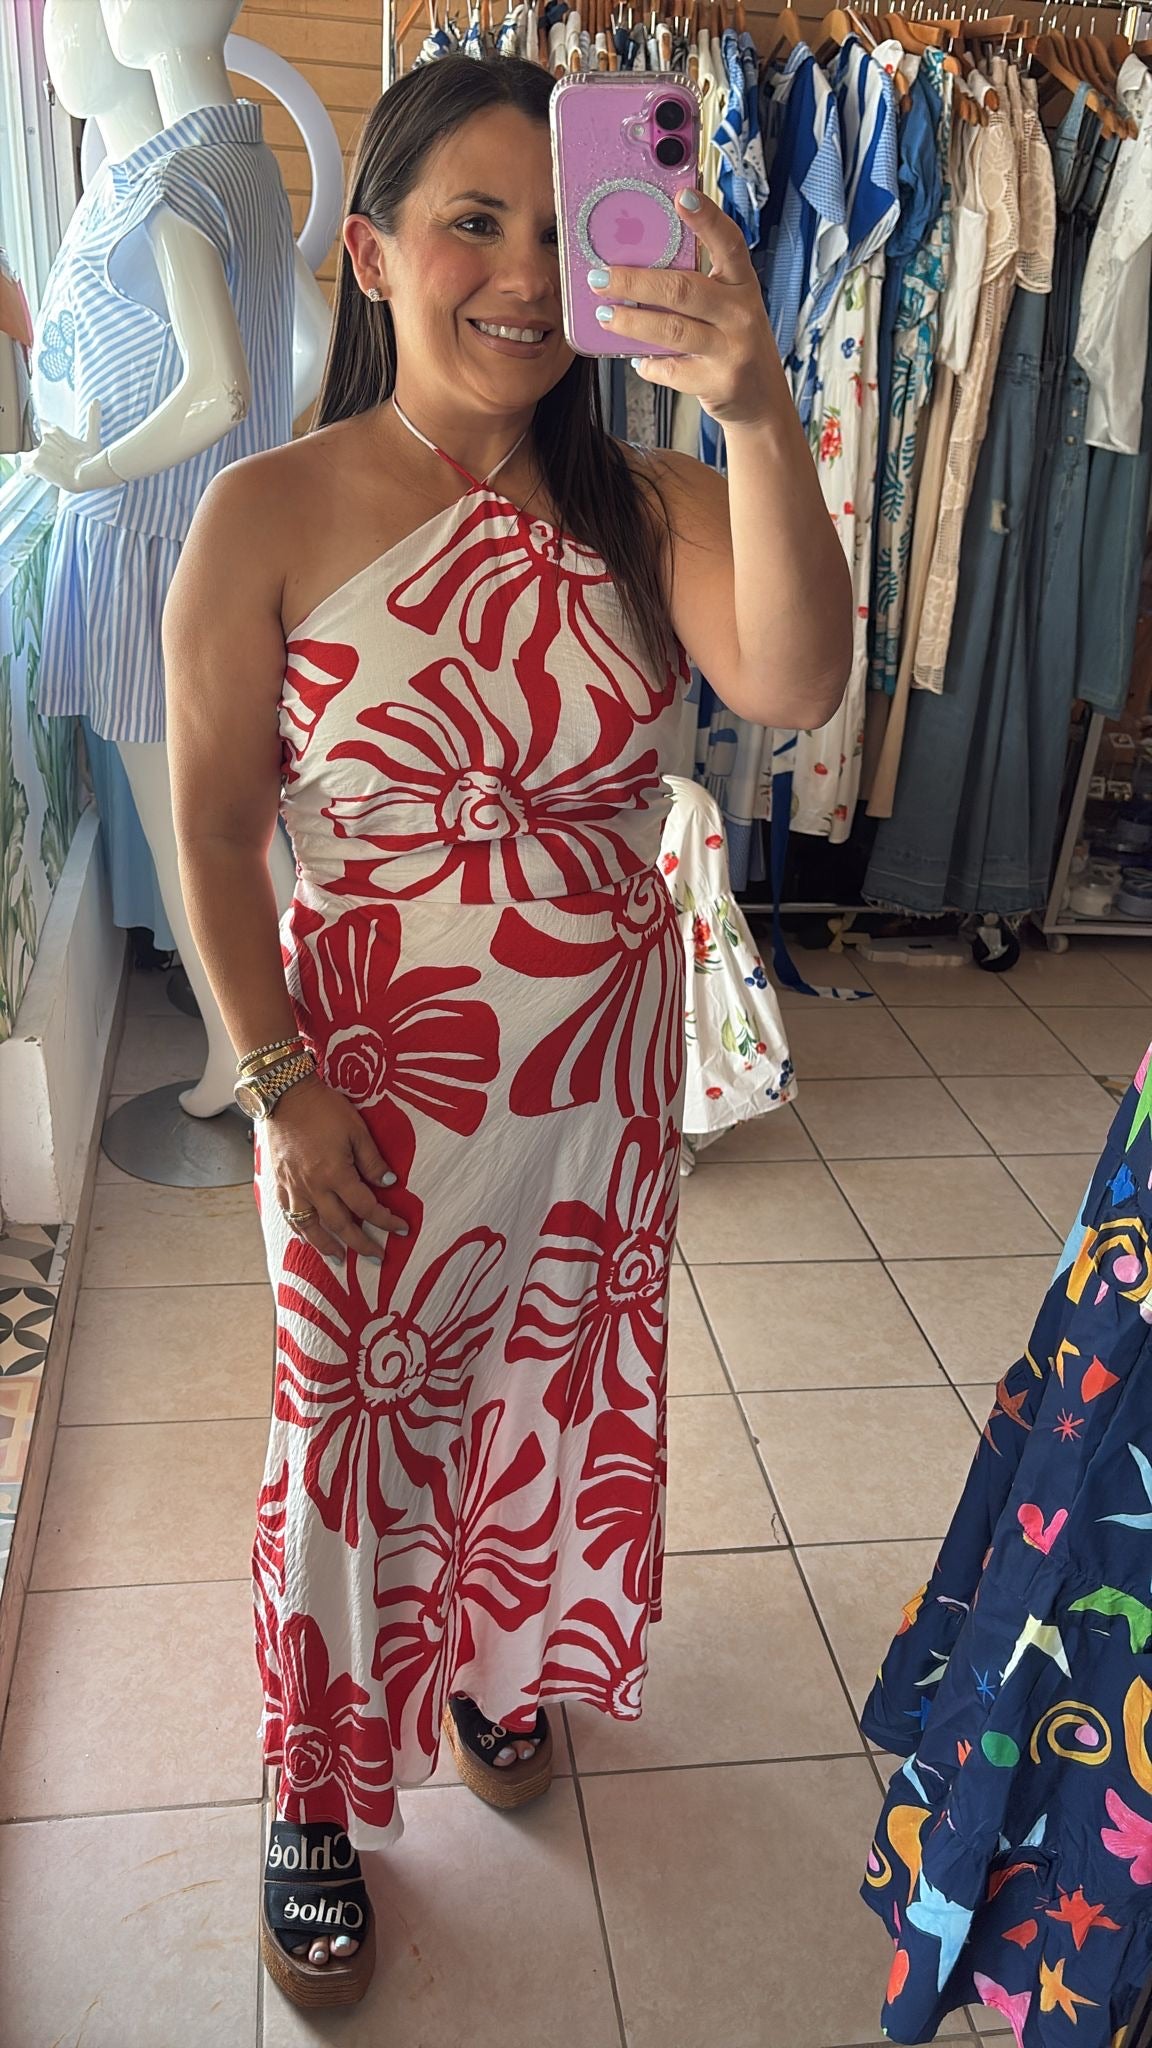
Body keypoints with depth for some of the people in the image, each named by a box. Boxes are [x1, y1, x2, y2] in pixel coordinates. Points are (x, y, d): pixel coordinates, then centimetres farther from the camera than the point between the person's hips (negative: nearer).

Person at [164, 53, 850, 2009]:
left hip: (604, 1063, 3)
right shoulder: (269, 514, -12)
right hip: (373, 1071, -3)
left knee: (552, 1386, 21)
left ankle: (495, 1660, 52)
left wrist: (755, 410, -38)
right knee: (354, 1417, 12)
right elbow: (214, 828, -9)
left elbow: (795, 683, -25)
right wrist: (283, 1079, -12)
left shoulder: (642, 505, -6)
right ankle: (321, 1789, 37)